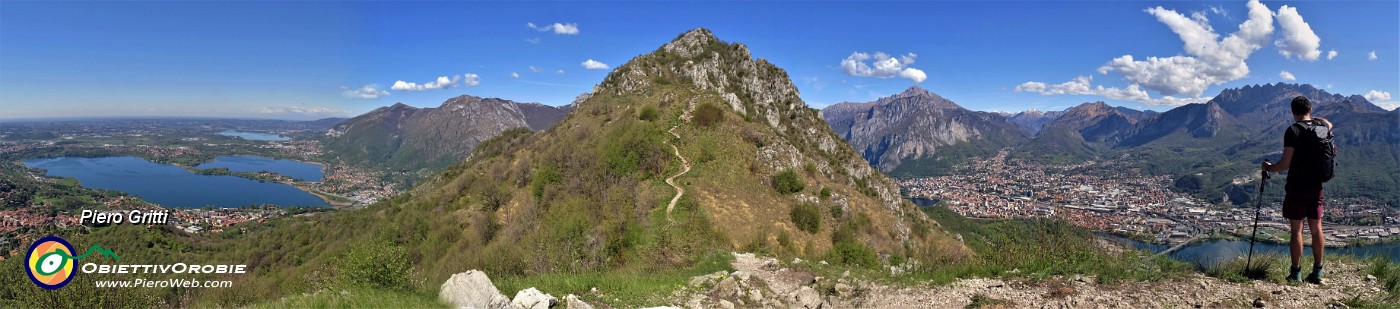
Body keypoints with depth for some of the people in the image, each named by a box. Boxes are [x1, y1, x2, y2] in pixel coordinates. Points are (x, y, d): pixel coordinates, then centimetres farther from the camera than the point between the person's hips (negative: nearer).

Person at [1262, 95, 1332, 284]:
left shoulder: (1293, 130, -13)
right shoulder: (1321, 126, 5)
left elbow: (1285, 164, -15)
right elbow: (1329, 124, 34)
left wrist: (1268, 168, 1)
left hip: (1296, 187, -5)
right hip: (1317, 185, 5)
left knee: (1296, 229, -1)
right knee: (1316, 228, 11)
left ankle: (1296, 273, 2)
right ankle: (1317, 272, 16)